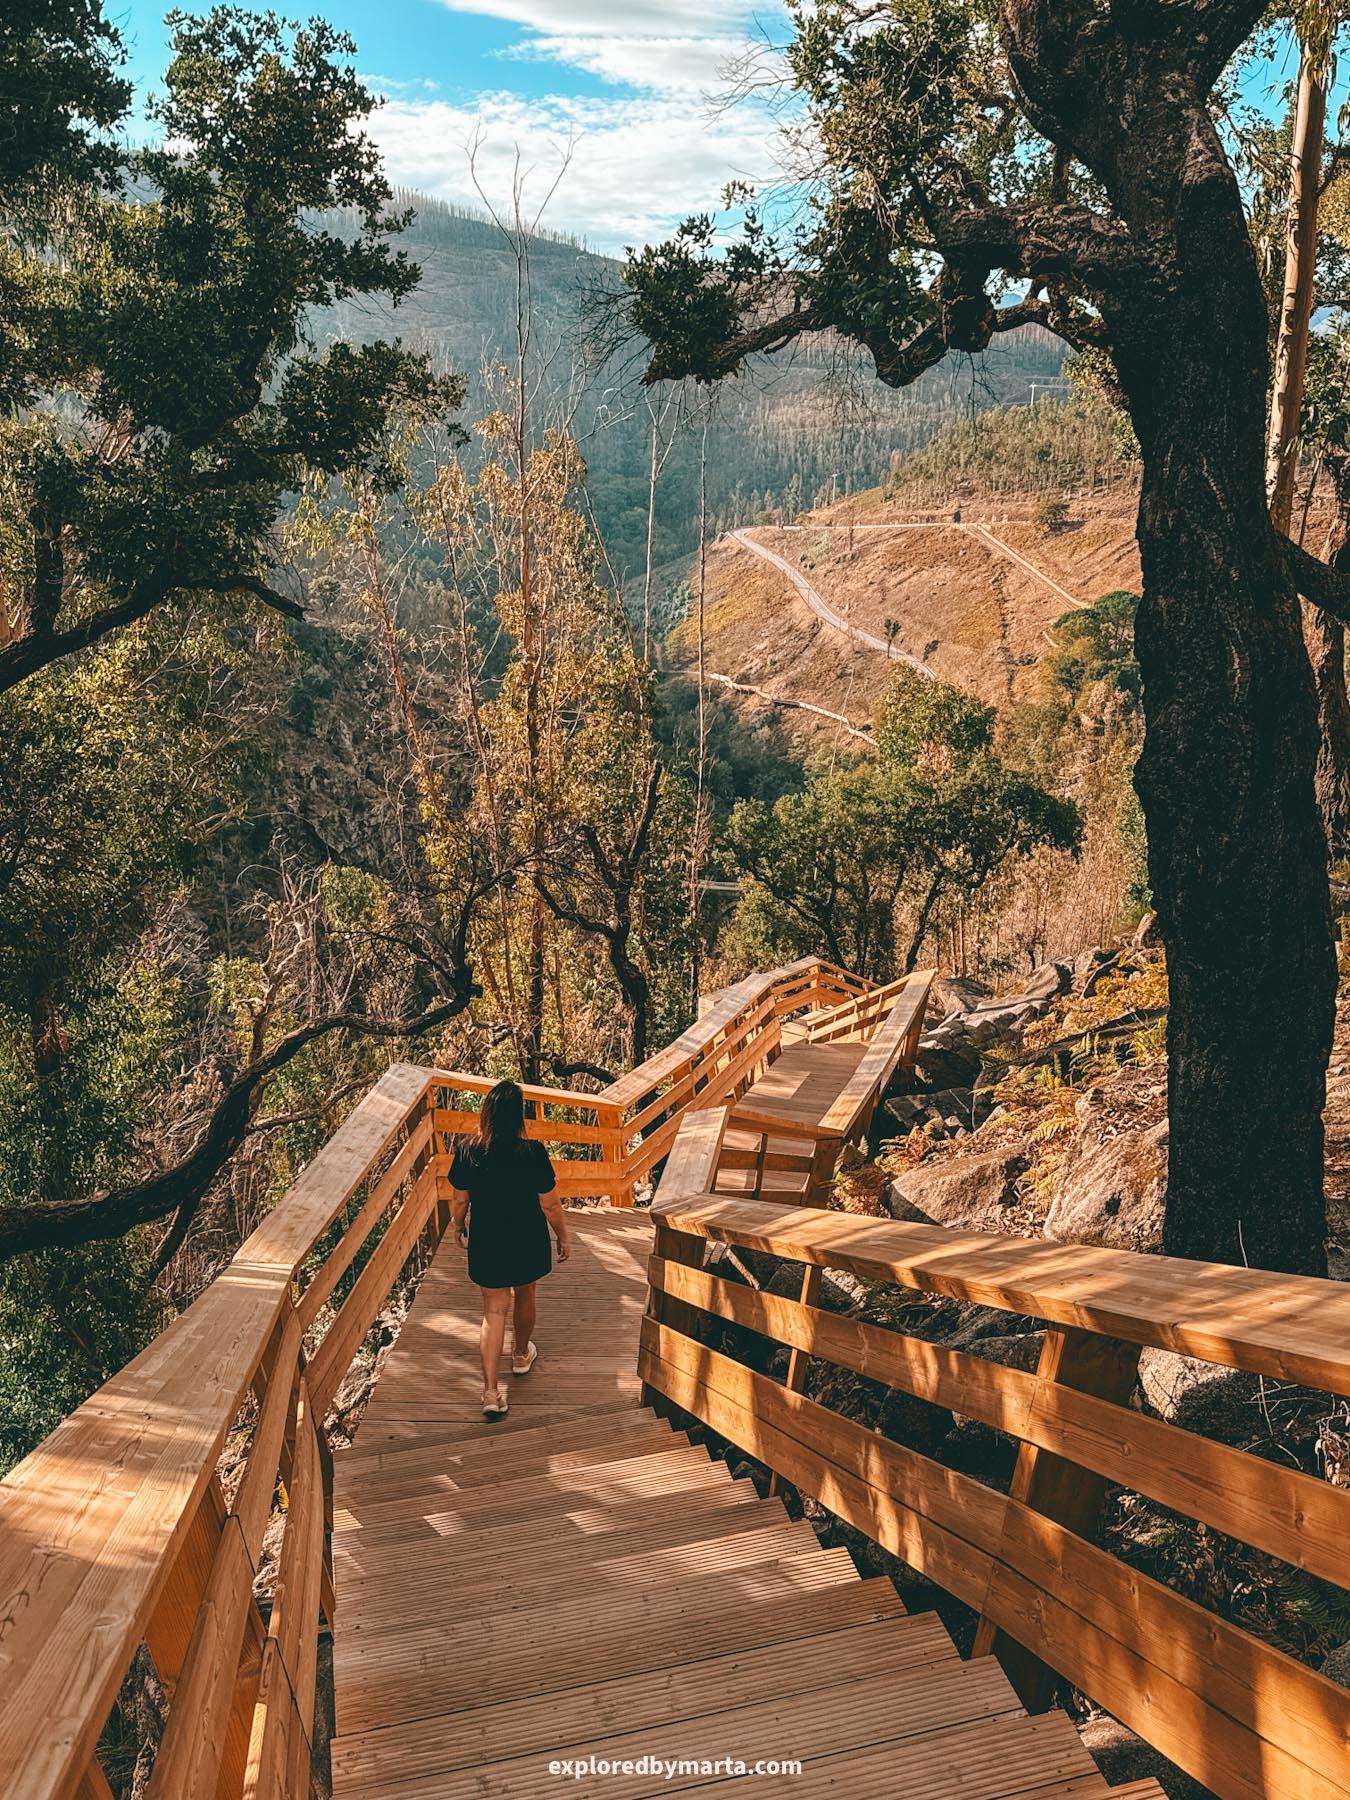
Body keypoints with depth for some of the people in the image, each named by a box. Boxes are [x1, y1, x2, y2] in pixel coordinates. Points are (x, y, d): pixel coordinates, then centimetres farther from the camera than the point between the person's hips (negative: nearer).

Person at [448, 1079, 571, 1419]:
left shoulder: (467, 1150, -17)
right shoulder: (532, 1153, -23)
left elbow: (459, 1199, -3)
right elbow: (551, 1204, -14)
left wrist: (458, 1225, 18)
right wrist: (563, 1237, 3)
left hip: (486, 1242, 1)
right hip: (527, 1242, -1)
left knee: (494, 1311, 9)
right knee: (524, 1295, 26)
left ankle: (491, 1392, 2)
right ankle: (522, 1355, 49)